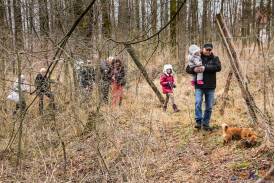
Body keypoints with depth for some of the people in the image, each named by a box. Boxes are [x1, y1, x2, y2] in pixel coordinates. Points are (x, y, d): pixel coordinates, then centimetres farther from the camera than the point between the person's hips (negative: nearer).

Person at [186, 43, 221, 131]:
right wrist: (194, 69, -20)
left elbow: (218, 67, -15)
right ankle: (198, 122, -12)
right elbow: (188, 69, 3)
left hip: (210, 87, 1)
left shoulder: (215, 58, 6)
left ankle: (205, 124, 17)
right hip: (199, 86, -1)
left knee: (209, 106, 6)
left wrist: (205, 68, -24)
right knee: (198, 102, -19)